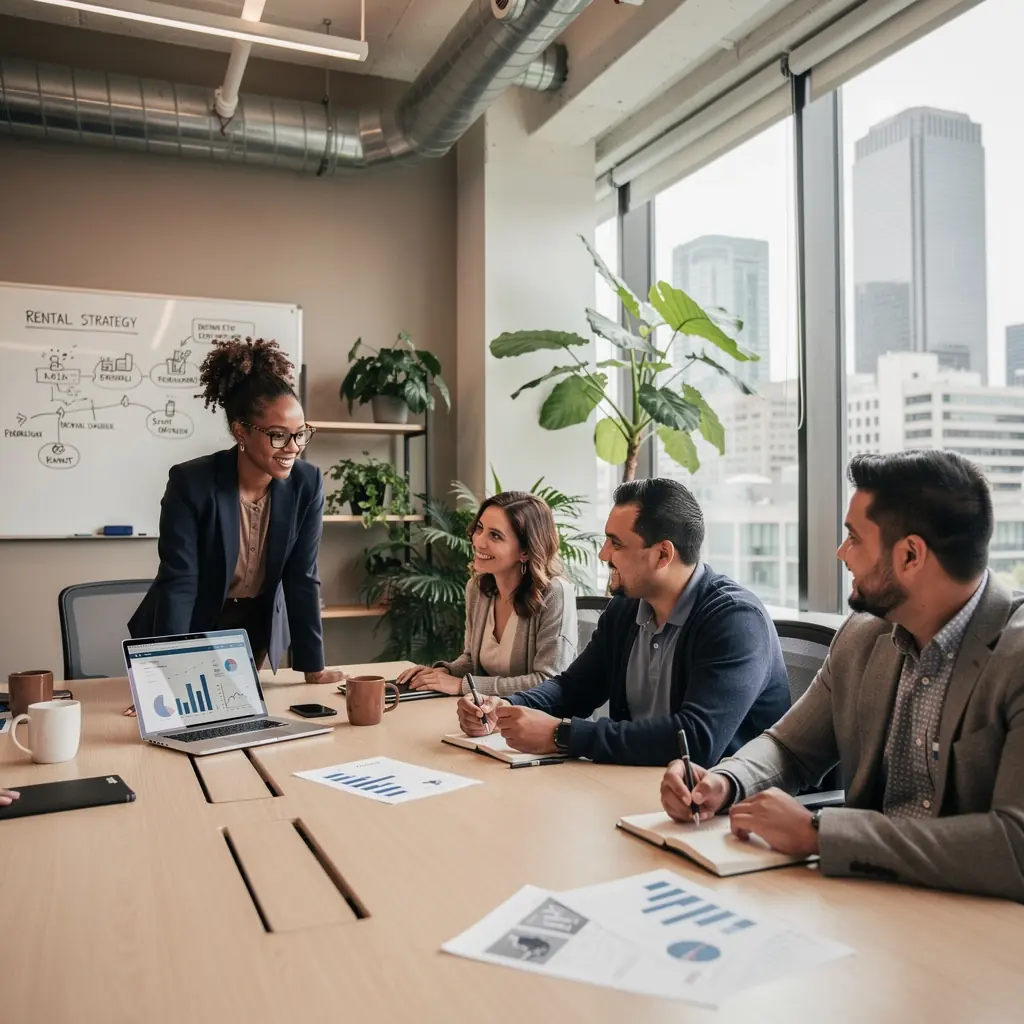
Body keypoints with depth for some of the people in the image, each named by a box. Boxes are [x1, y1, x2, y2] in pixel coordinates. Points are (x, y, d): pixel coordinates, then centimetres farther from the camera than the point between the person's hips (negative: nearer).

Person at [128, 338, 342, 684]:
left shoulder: (307, 484, -17)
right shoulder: (190, 483, -26)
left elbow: (302, 579, -12)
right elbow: (178, 583, -27)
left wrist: (314, 667, -13)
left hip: (257, 630, 3)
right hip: (190, 632, -3)